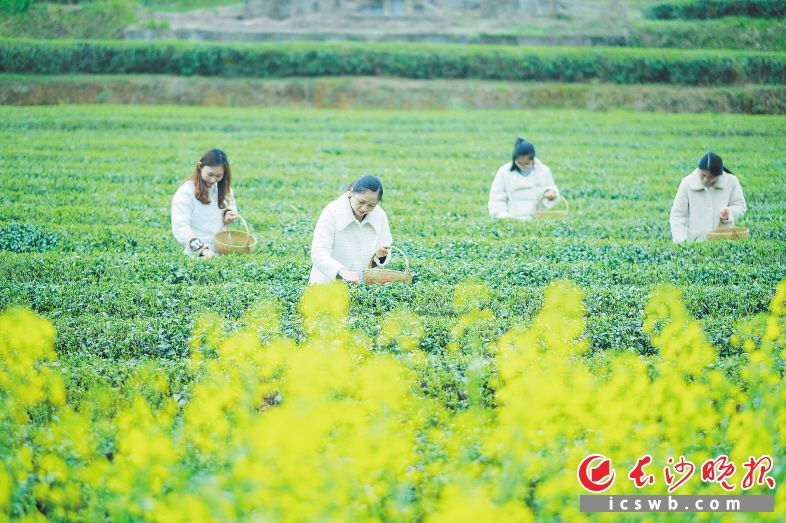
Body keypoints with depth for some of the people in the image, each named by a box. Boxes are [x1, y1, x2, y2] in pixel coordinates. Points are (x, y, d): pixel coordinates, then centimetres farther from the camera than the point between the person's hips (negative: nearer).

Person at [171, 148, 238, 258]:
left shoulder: (222, 188, 11)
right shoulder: (186, 192, -9)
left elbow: (230, 203, 32)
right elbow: (180, 227, -18)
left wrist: (229, 213, 7)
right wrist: (201, 249, -29)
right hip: (196, 253, -7)